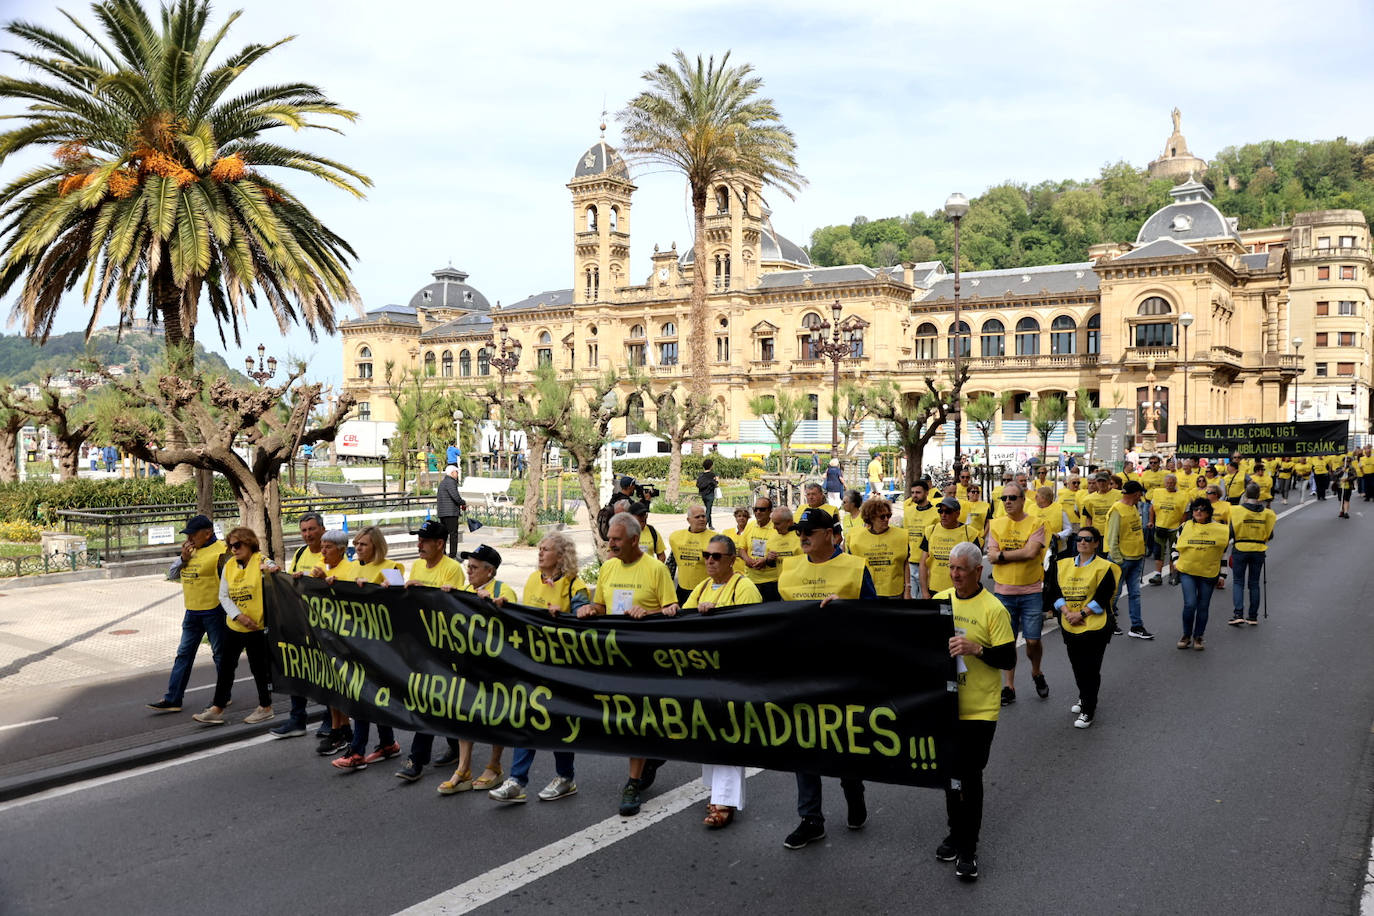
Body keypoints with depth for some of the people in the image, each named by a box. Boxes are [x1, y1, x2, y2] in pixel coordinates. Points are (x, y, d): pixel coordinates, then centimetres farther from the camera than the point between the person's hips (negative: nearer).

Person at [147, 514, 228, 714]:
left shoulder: (220, 551, -13)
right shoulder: (190, 550, 11)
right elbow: (171, 575, 13)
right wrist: (183, 558, -5)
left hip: (213, 612, -7)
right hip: (192, 612, 8)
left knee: (220, 654, 6)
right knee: (184, 654, 8)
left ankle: (224, 697, 19)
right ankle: (172, 699, 11)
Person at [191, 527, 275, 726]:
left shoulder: (262, 562, -10)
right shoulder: (229, 566, 5)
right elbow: (224, 596, 3)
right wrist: (238, 615, -11)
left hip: (257, 627, -6)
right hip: (233, 626, 6)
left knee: (260, 668, 6)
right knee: (225, 667, 10)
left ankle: (265, 707, 22)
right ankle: (217, 709, 20)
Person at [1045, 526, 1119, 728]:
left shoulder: (1104, 567, -5)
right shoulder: (1063, 565, 8)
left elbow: (1102, 598, -12)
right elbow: (1054, 592, 3)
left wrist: (1081, 613, -16)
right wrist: (1067, 612, -12)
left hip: (1095, 627, -5)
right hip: (1070, 626, 5)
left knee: (1090, 669, -3)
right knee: (1077, 666, 16)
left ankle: (1087, 711, 6)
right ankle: (1085, 698, 38)